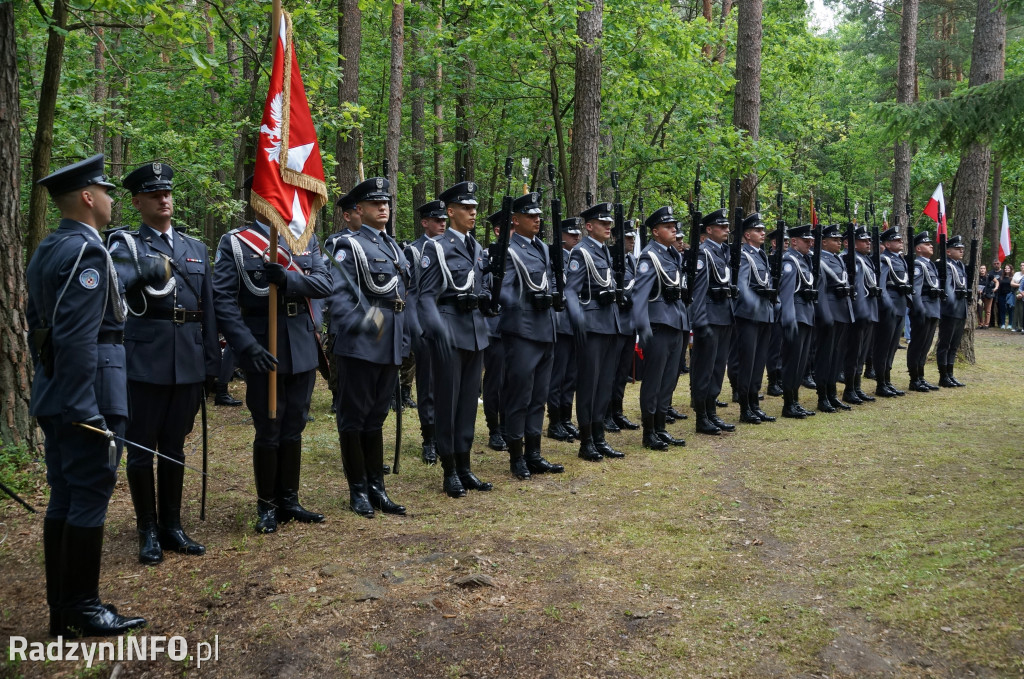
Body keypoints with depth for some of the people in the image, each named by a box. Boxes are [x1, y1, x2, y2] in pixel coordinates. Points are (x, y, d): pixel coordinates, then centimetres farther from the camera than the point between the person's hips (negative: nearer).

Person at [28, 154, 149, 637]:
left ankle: (60, 610, 20)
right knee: (90, 498, -2)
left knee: (63, 498, 13)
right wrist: (85, 409, -22)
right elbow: (78, 337, -22)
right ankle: (82, 610, 7)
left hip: (53, 396, 10)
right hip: (87, 396, -10)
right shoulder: (87, 251, -15)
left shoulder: (46, 251, 15)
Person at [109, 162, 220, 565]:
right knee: (141, 448, 4)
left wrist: (212, 365, 9)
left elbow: (208, 311, 14)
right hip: (143, 361, -4)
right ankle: (148, 531, 15)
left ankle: (172, 526, 22)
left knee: (174, 446, 12)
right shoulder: (126, 245, 1)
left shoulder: (196, 249, 15)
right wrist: (147, 271, -43)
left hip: (187, 363, 4)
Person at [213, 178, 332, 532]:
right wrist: (247, 346, -21)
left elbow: (325, 283, -5)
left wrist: (287, 278, -23)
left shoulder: (307, 240, 9)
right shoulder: (234, 243, -4)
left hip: (302, 347, 4)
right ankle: (267, 506, 19)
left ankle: (289, 500, 26)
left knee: (294, 428, 13)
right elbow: (223, 301, -11)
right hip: (263, 350, -4)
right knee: (268, 431, 4)